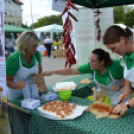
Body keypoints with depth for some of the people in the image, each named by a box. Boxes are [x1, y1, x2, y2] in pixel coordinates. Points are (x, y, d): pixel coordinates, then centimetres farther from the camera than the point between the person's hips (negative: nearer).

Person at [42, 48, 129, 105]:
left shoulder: (115, 67, -33)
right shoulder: (90, 67, -25)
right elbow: (71, 71, -24)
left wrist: (120, 85, -33)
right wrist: (52, 72, -29)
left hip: (117, 93, -3)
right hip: (101, 92, 4)